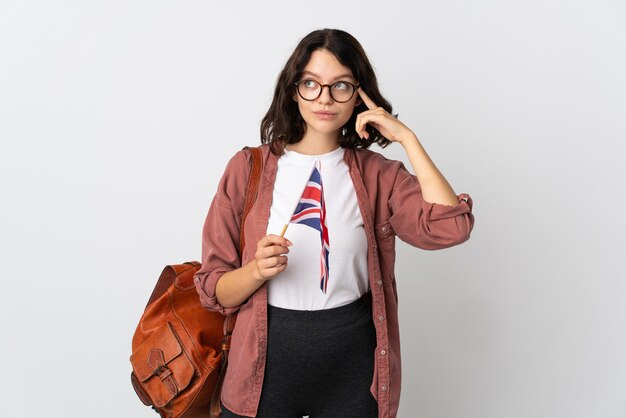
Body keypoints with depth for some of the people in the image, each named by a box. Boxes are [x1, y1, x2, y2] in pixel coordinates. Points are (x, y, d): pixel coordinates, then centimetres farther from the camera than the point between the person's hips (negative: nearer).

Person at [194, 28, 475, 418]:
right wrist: (258, 270, -24)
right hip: (267, 356, 0)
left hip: (353, 360, 1)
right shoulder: (248, 167, -3)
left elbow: (450, 227, -18)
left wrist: (407, 138, -13)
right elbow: (215, 290, -3)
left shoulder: (377, 174, -1)